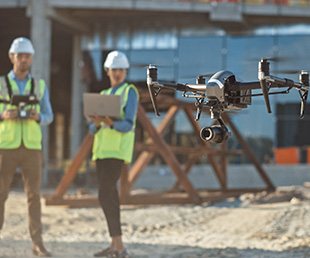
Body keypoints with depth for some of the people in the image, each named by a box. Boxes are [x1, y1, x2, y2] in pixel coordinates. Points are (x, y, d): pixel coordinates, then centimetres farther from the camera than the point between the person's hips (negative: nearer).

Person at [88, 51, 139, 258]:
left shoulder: (130, 92, -2)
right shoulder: (104, 95, 19)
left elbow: (128, 125, -13)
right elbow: (93, 129, 12)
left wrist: (110, 122, -32)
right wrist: (97, 123, -12)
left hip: (118, 149, -7)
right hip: (102, 148, 7)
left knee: (105, 195, -16)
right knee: (109, 196, 7)